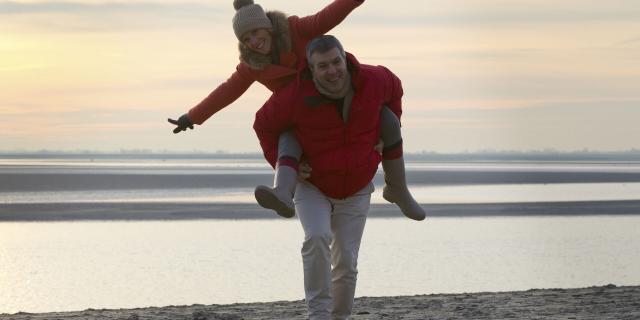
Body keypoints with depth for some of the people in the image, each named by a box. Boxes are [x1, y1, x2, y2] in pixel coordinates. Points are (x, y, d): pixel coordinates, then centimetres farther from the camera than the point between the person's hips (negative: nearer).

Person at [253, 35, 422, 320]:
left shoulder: (373, 81, -19)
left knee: (346, 262, 3)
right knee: (317, 238, -29)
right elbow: (264, 124, -6)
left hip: (355, 191, 3)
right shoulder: (295, 96, -26)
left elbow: (393, 89, 8)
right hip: (311, 186, -2)